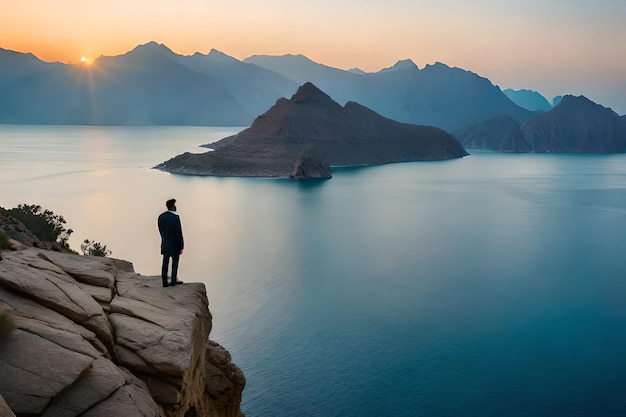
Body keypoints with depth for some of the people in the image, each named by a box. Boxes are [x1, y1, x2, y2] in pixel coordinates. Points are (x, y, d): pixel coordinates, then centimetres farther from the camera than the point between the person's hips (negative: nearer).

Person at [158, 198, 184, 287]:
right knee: (175, 263, 9)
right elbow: (179, 233, -17)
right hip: (175, 245, -5)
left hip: (165, 244, 5)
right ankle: (173, 281, 14)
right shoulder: (175, 217, -18)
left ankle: (165, 282, 9)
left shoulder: (161, 216, 1)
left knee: (165, 264, 7)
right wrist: (181, 247, -11)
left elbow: (160, 230, 10)